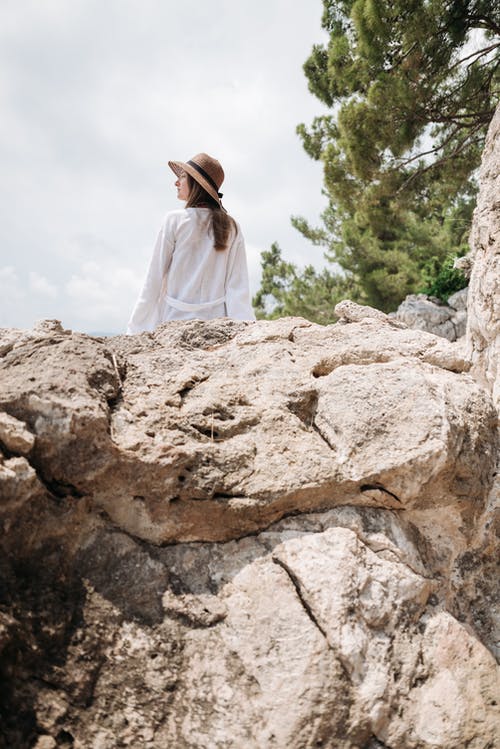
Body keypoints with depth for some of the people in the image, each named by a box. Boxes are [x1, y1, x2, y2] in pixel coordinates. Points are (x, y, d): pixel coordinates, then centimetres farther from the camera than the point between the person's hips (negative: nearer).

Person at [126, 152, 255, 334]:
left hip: (177, 318, -3)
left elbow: (154, 280, -2)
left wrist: (134, 328, 4)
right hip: (216, 318, 3)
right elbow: (237, 286, 1)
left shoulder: (174, 220, -2)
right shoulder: (232, 228, 6)